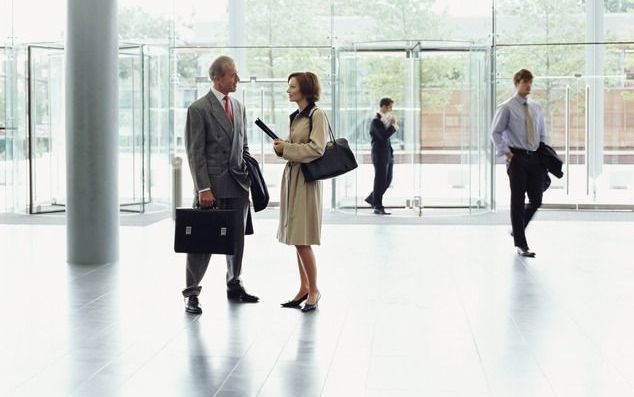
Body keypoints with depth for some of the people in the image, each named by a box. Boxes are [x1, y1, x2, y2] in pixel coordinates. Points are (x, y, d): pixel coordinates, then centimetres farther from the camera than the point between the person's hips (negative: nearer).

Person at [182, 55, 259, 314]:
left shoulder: (239, 108, 13)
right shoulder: (199, 109, -7)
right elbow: (195, 153, -10)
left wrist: (249, 177, 10)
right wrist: (203, 188, -16)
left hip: (238, 186, 6)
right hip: (212, 185, -6)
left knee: (236, 238, 13)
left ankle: (234, 286, 27)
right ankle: (191, 293, 5)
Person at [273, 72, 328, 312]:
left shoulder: (317, 115, -10)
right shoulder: (296, 116, 16)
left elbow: (316, 149, -18)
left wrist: (285, 149, -13)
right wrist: (282, 146, 2)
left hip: (306, 180, -9)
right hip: (291, 178, 9)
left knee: (302, 240, -8)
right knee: (296, 239, 10)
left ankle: (314, 290, 4)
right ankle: (304, 288, 18)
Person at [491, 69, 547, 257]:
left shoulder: (535, 108, 14)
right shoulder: (506, 108, -2)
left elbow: (542, 133, 21)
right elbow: (495, 132, -2)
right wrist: (506, 152, -11)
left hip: (535, 159, 5)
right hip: (517, 158, -5)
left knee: (536, 200, 5)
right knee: (518, 201, -2)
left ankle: (517, 230, 29)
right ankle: (521, 244, 3)